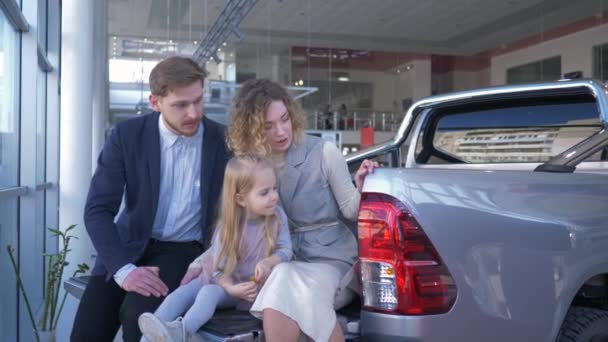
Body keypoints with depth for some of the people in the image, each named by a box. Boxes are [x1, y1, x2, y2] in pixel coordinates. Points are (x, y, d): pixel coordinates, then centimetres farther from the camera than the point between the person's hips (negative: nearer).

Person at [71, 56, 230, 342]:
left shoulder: (223, 141, -8)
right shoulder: (127, 135, -8)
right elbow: (98, 210, -11)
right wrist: (124, 270, -24)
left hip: (183, 249, -1)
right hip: (130, 243, 2)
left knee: (138, 315, -28)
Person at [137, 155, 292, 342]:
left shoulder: (277, 216, -10)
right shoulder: (228, 227, -10)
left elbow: (286, 250, -7)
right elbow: (218, 268, -9)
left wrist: (268, 262, -29)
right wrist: (231, 288, -29)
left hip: (252, 286, -3)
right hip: (223, 280, 3)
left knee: (209, 292, -30)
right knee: (181, 293, -20)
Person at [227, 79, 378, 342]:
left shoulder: (322, 152, -5)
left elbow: (350, 210, -1)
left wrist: (361, 186, -22)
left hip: (328, 258, -2)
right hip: (280, 261, 2)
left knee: (283, 291, -33)